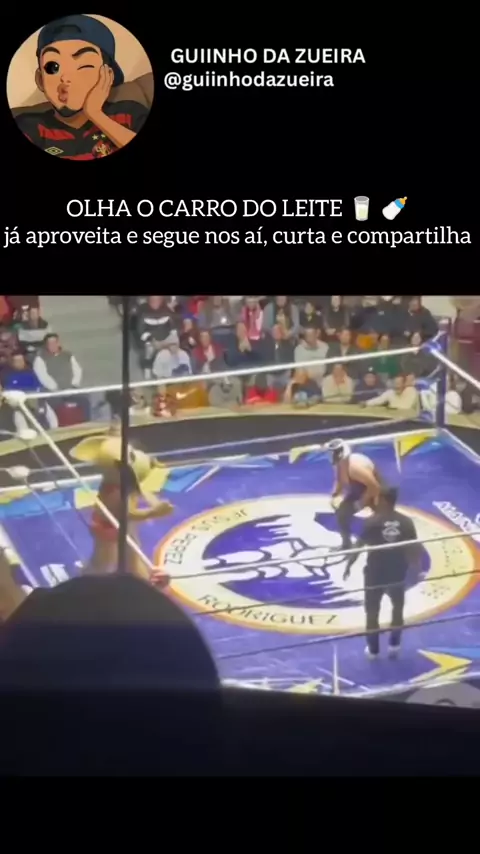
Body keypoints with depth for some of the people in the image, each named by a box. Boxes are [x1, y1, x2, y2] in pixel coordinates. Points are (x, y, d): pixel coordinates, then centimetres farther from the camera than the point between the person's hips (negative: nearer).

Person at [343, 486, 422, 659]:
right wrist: (417, 566, 16)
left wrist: (348, 566, -2)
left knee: (372, 612, 12)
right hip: (397, 573, 2)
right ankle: (394, 645, 25)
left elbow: (359, 546, -12)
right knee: (398, 609, 22)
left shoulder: (372, 521, -14)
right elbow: (414, 548, 0)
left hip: (375, 573, -2)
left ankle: (373, 649, 19)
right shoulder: (406, 522, -6)